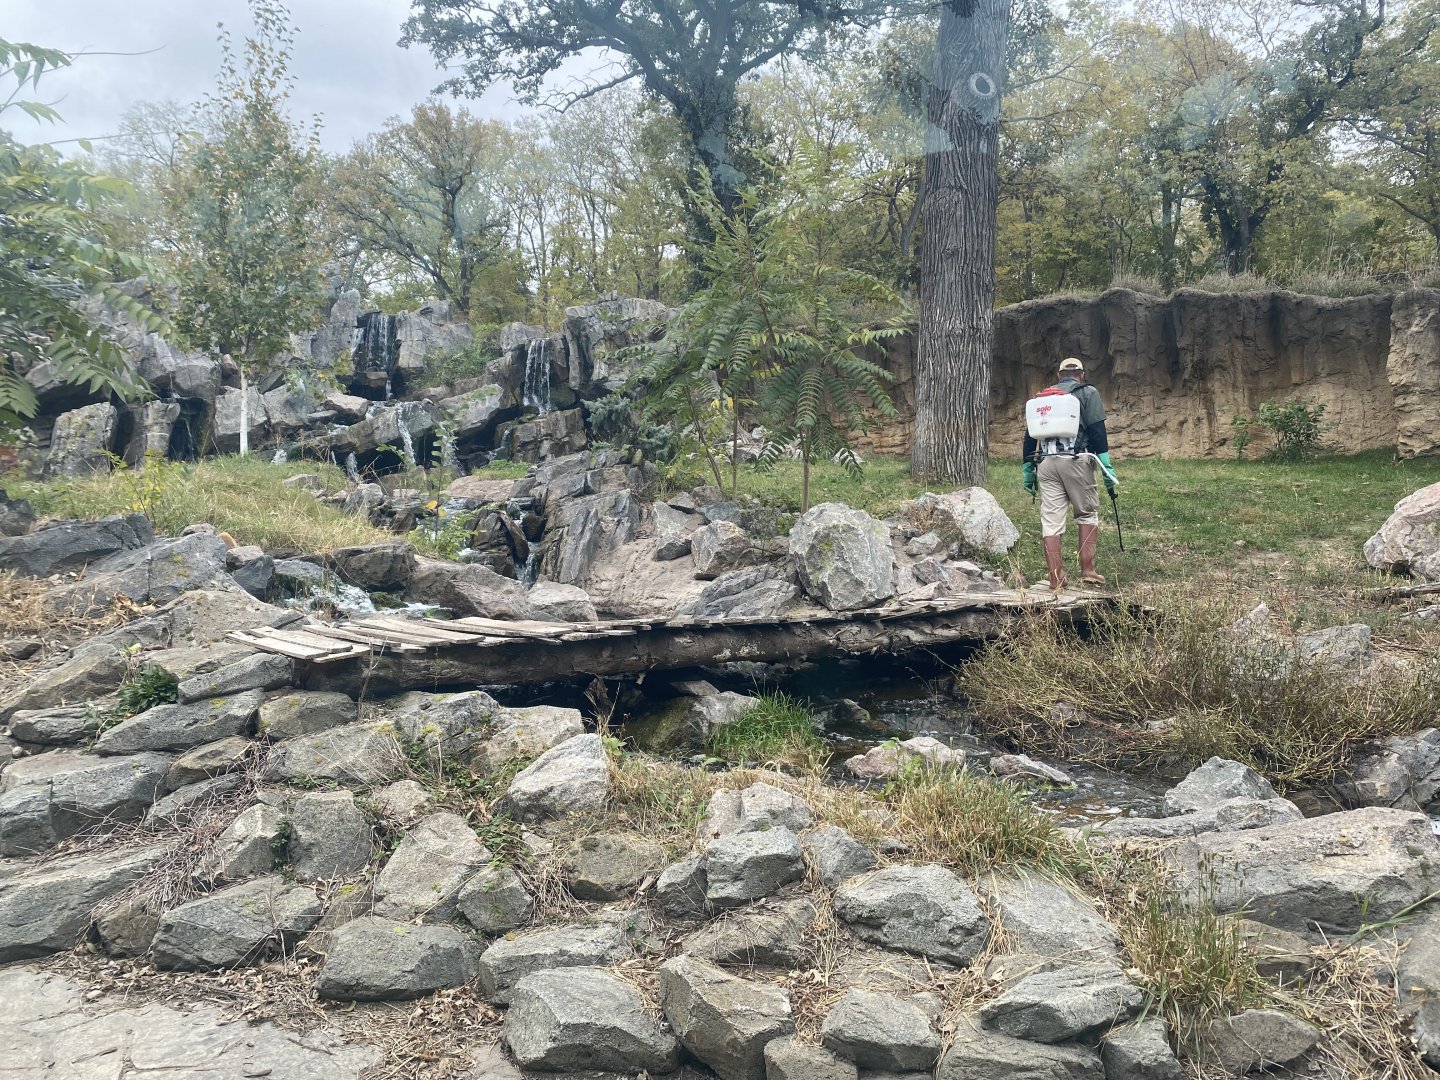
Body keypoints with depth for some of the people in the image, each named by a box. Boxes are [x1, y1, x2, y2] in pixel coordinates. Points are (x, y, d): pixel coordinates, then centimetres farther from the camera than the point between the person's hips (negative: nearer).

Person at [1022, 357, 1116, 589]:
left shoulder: (1043, 396, 21)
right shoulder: (1088, 393, 9)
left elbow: (1030, 435, 18)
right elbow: (1097, 430, -3)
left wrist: (1028, 471, 21)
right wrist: (1106, 466, -5)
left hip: (1046, 462, 3)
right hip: (1076, 460, -3)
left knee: (1050, 521, 2)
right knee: (1087, 513, 13)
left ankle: (1056, 580, 1)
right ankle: (1087, 570, 7)